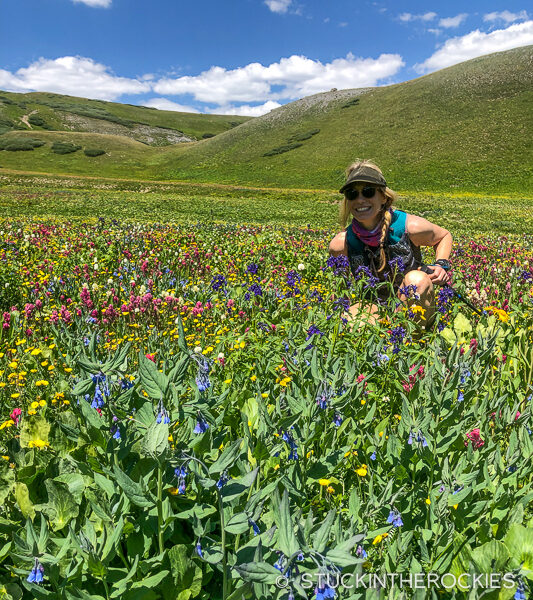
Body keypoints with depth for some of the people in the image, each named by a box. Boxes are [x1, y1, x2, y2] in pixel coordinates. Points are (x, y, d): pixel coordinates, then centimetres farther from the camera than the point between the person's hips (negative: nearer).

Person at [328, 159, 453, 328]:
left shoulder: (409, 226, -15)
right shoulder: (341, 244, -13)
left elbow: (444, 235, 8)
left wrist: (441, 265, -9)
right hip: (375, 309, 0)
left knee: (416, 278, -32)